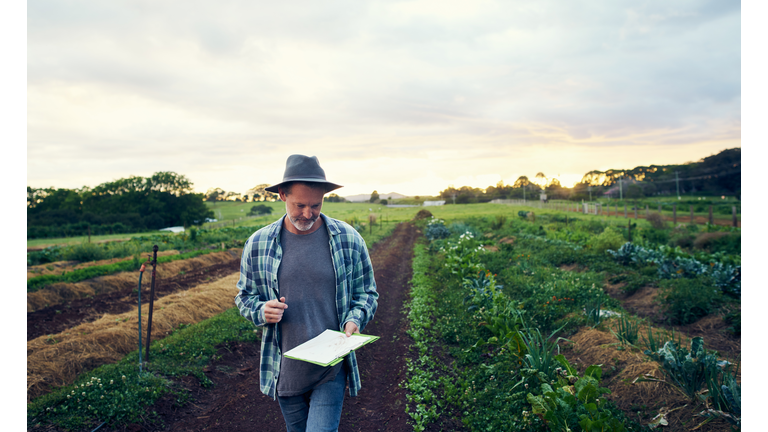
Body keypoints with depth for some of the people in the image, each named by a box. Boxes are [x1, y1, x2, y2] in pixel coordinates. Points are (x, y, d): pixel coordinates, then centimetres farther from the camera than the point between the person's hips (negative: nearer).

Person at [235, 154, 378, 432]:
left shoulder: (348, 239, -7)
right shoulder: (258, 244, -4)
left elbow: (367, 292, 3)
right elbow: (244, 297, 8)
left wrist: (354, 319, -17)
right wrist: (261, 311, -14)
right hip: (284, 370, 3)